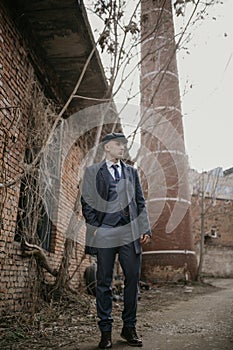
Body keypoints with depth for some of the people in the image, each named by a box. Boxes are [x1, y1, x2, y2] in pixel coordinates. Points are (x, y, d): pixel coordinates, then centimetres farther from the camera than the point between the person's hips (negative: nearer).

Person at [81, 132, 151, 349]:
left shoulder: (132, 171, 17)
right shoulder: (92, 171, 8)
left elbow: (140, 202, 14)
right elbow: (86, 202, 4)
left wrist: (145, 229, 5)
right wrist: (95, 228, -5)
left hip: (130, 233, 3)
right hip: (105, 233, -3)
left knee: (133, 280, 4)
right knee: (104, 282, 2)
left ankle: (129, 328, 18)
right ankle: (105, 331, 13)